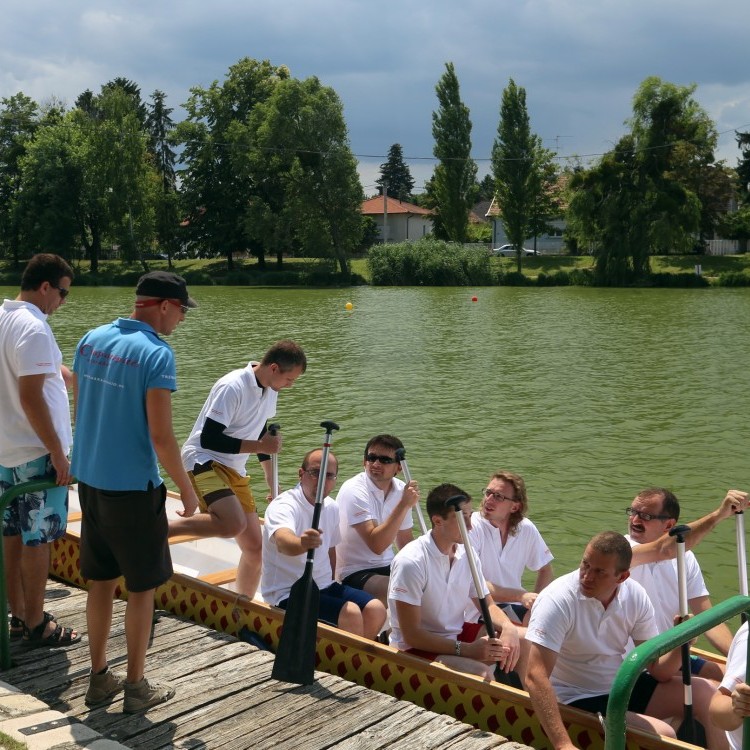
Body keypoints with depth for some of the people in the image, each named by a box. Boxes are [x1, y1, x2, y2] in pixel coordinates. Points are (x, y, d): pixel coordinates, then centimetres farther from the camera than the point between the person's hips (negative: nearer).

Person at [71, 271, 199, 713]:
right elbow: (160, 436, -19)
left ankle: (99, 679, 27)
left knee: (101, 581, 17)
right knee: (142, 588, 7)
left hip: (90, 480, 7)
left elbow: (80, 408, 13)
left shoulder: (92, 340, 4)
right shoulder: (156, 353, -18)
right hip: (133, 487, -7)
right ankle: (136, 687, 17)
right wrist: (187, 490, -7)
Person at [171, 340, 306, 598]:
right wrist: (260, 446, -21)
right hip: (203, 460, -9)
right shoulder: (232, 388, -20)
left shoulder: (270, 390, 6)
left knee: (254, 547, 7)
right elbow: (209, 439, -23)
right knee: (234, 524, -34)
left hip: (234, 470, 9)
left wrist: (273, 483, 21)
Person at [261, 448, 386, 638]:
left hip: (324, 587, 8)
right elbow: (283, 542, -42)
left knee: (376, 609, -10)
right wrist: (301, 544, -64)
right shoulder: (283, 506, -20)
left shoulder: (331, 507, 7)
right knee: (350, 613, -26)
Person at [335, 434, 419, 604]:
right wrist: (404, 504, -28)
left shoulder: (401, 490, 4)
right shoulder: (354, 491, -18)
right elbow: (376, 545, -28)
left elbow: (405, 542, 15)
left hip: (388, 568, 8)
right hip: (355, 574, -7)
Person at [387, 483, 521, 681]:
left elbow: (488, 605, 8)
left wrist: (508, 627, -15)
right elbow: (411, 635, -22)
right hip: (417, 648, -7)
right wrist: (467, 650, -25)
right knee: (482, 674, -30)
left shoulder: (466, 555, -3)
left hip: (457, 634, 8)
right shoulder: (410, 562, -24)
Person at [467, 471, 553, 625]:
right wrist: (521, 596, -26)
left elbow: (545, 569, 14)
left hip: (514, 607, 6)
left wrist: (535, 600, -4)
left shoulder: (526, 528, 0)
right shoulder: (472, 527, -15)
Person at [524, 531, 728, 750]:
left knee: (707, 693, -1)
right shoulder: (557, 600, -25)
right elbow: (536, 677, -32)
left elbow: (658, 670, -1)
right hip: (578, 700, -6)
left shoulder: (635, 596, -7)